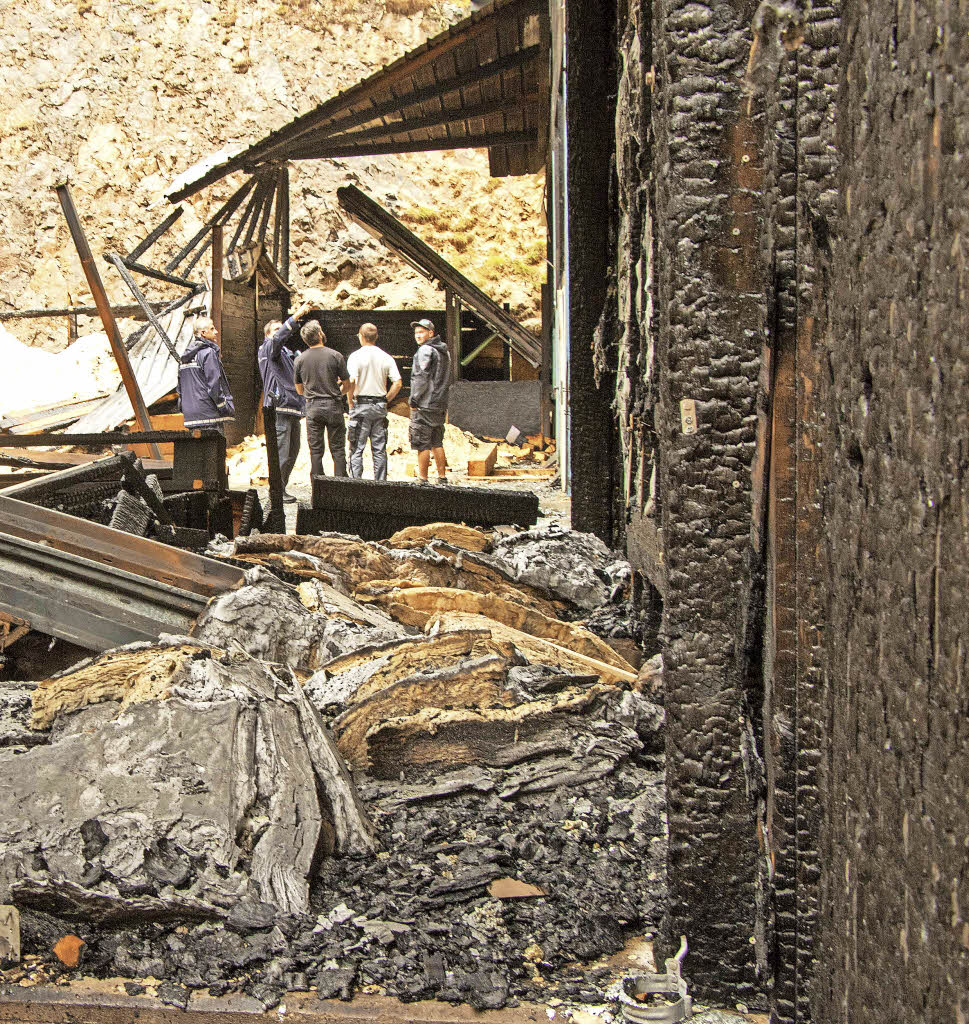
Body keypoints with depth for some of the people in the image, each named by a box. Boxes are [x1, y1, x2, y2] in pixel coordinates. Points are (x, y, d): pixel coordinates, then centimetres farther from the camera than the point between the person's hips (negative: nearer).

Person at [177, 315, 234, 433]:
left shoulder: (185, 356, 17)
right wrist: (226, 407, -9)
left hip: (190, 414, 8)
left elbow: (180, 388, 20)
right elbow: (214, 384, -14)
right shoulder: (208, 353, -9)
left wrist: (183, 408, 23)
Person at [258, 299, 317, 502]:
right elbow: (278, 338, -22)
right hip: (279, 406, -9)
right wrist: (296, 315, -27)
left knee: (293, 451, 10)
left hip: (293, 407, 9)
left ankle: (280, 488, 17)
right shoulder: (268, 348, 1)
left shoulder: (288, 353, 26)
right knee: (281, 450, -11)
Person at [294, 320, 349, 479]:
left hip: (313, 407, 2)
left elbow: (299, 390, 10)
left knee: (316, 450, 7)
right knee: (338, 449, 4)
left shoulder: (300, 360, 1)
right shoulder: (335, 356, -6)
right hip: (333, 406, -2)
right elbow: (346, 385, 0)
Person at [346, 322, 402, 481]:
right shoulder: (386, 357, 5)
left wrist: (350, 402, -5)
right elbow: (397, 383, -1)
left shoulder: (356, 356, -7)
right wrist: (385, 401, 8)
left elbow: (351, 382, -18)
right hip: (380, 406, 4)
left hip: (361, 404, -4)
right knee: (379, 450, 9)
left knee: (357, 449, 1)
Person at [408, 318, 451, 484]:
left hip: (424, 405, -9)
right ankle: (442, 477, 16)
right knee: (437, 443, 14)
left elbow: (422, 378, -18)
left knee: (422, 445, -5)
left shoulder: (426, 350, -12)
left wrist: (414, 400, -10)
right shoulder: (444, 351, 15)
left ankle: (423, 480, -4)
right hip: (440, 405, 9)